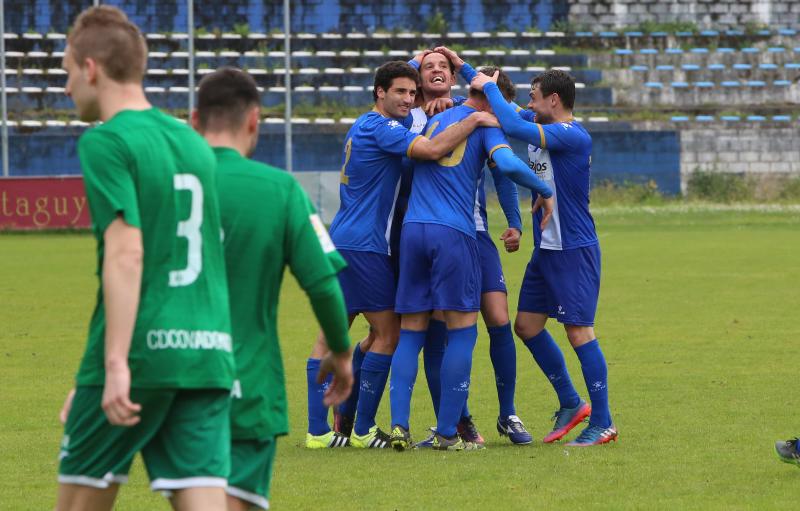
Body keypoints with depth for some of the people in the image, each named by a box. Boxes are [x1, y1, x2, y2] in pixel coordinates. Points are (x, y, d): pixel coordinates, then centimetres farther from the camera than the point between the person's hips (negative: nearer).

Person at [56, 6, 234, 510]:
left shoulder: (106, 142, -6)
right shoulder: (195, 145, 16)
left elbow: (126, 253, -17)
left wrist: (116, 363, -21)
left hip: (141, 354, -6)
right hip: (209, 355, 6)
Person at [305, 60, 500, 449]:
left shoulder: (365, 125, 17)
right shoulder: (380, 127, -13)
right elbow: (432, 150, -26)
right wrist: (474, 120, -16)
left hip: (340, 242, 10)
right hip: (364, 245, -10)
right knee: (388, 332, -3)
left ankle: (317, 430, 4)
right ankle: (363, 430, -3)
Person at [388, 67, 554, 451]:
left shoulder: (431, 121, 20)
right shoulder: (484, 125, 4)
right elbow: (508, 164, -13)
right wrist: (545, 192, 0)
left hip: (412, 230, 5)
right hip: (454, 233, -5)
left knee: (410, 331, 9)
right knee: (462, 329, 2)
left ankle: (399, 424, -4)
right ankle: (447, 433, -3)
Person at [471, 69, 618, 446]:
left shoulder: (574, 137, -19)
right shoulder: (541, 129, 9)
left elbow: (514, 127, -30)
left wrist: (489, 87, -17)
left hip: (575, 250, -9)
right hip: (546, 247, 9)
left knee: (579, 331, -8)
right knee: (527, 324, 11)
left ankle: (602, 422, -2)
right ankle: (570, 404, 22)